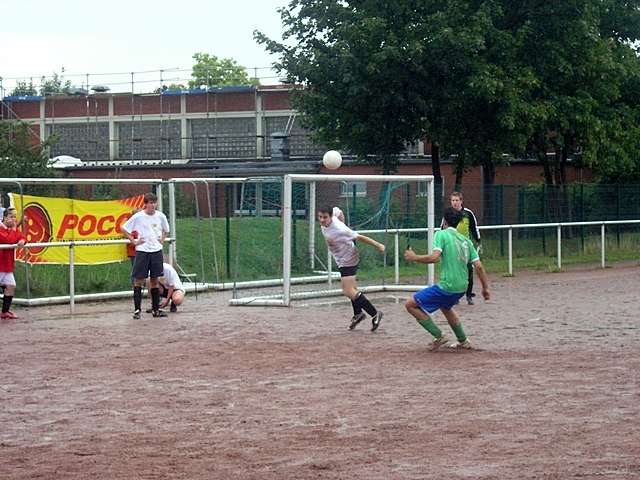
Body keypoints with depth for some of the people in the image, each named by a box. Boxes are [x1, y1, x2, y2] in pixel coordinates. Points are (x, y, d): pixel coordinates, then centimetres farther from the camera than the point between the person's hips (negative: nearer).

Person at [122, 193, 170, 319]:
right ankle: (137, 310, 4)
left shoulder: (160, 216, 3)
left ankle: (156, 309, 14)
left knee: (154, 280, 8)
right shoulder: (138, 217, -7)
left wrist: (162, 240, 8)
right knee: (139, 280, -1)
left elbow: (166, 230, 22)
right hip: (142, 251, -3)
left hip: (156, 251, 3)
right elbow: (124, 229, 1)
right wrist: (134, 241, -3)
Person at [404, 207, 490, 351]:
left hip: (447, 286, -8)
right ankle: (463, 341, 41)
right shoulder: (466, 240, 13)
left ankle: (439, 336, -1)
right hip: (462, 287, 8)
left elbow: (434, 257, -21)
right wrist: (485, 287, 15)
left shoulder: (441, 234, -5)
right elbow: (479, 266, 9)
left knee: (411, 305, -1)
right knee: (445, 306, 38)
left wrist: (414, 257, -8)